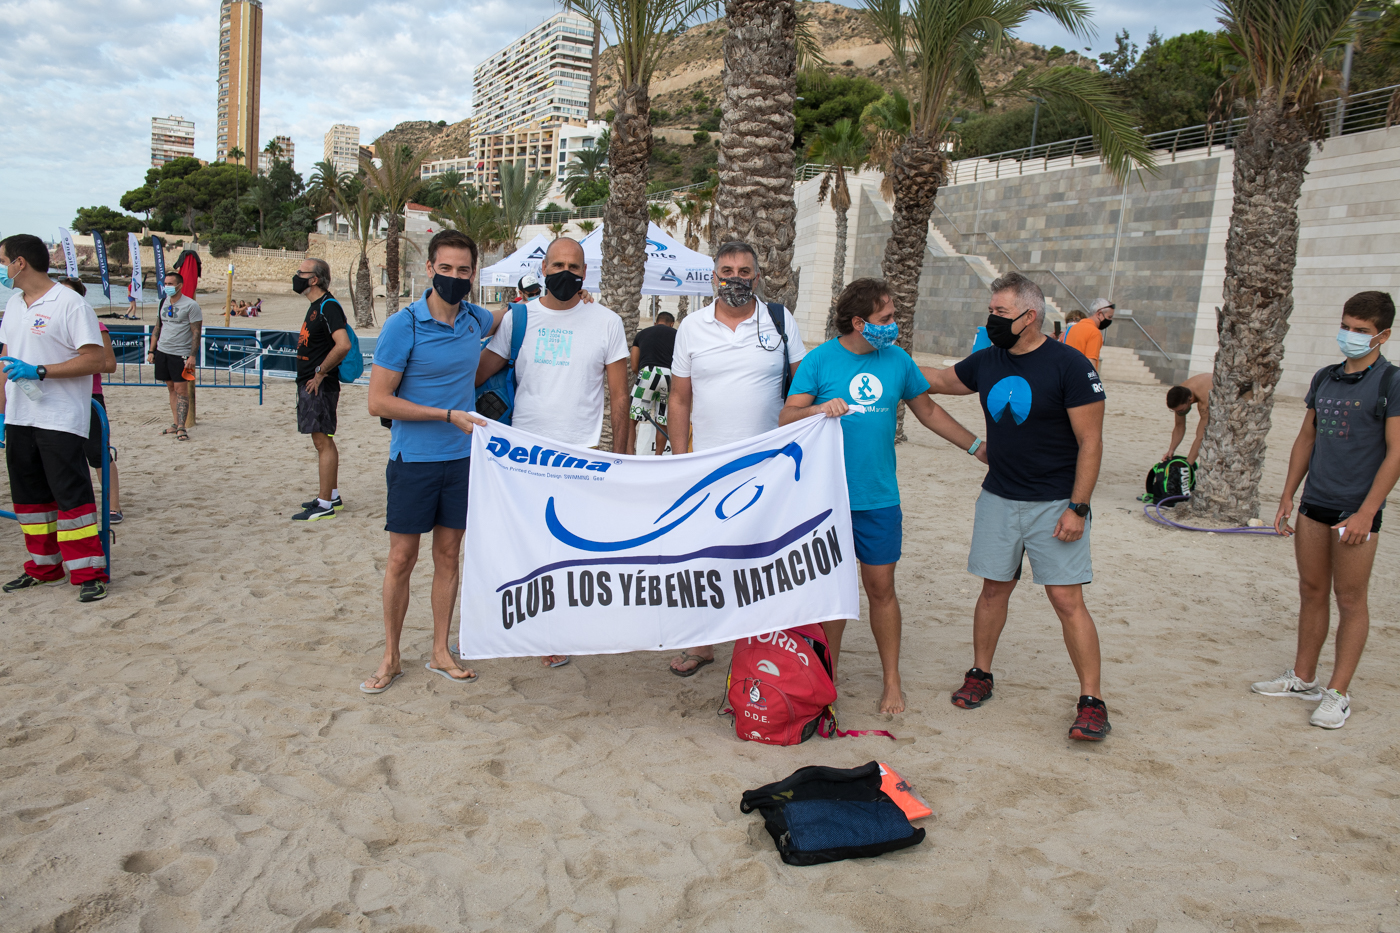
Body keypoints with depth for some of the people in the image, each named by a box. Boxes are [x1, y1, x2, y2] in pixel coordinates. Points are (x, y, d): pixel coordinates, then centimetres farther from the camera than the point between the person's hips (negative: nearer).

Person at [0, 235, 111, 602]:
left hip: (61, 420, -8)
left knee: (71, 494, -7)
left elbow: (95, 360, -16)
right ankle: (44, 567, 25)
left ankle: (89, 572, -1)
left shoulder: (70, 304, -11)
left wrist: (39, 371, -21)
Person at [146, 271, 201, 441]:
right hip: (162, 352, 7)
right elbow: (157, 329, 19)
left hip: (180, 354, -7)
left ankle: (181, 427, -11)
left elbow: (196, 332, -10)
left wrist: (192, 355, -17)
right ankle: (175, 424, 13)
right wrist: (151, 351, 13)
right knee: (171, 388, 9)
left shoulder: (190, 305, -7)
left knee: (181, 389, -9)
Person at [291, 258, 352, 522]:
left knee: (323, 442, -7)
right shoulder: (315, 307, 15)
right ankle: (332, 496, 24)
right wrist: (313, 375, 15)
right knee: (322, 441, 15)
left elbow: (343, 344, -29)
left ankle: (325, 505, -3)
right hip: (309, 384, 10)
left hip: (320, 385, -10)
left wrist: (320, 372, -20)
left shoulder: (328, 307, -16)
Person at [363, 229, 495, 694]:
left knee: (448, 555, 11)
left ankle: (440, 652, 24)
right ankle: (391, 658, 18)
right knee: (402, 559, 3)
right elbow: (379, 401, -13)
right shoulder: (403, 326, -12)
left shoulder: (475, 319, 4)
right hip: (414, 460, -4)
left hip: (461, 458, 4)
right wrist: (448, 415, -15)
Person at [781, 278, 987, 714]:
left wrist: (978, 447, 22)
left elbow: (929, 410, 19)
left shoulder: (898, 360, 6)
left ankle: (892, 681, 22)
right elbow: (786, 417, -10)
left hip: (879, 498, 2)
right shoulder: (819, 360, -4)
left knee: (881, 587, 8)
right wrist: (818, 408, -30)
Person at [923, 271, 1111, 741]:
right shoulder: (987, 362, 4)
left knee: (1067, 600, -5)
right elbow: (939, 380, 23)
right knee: (994, 588, 12)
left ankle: (1091, 701, 5)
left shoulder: (1069, 366, -13)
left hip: (1055, 504, -5)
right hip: (998, 498, 5)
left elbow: (1090, 443, -13)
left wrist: (1077, 508, -16)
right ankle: (980, 675, 27)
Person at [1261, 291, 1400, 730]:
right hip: (1315, 502, 6)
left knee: (1350, 600, 3)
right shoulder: (1325, 378, 10)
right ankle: (1303, 678, 26)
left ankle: (1338, 693, 12)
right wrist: (1287, 496, 11)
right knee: (1311, 592, 13)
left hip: (1356, 509, -6)